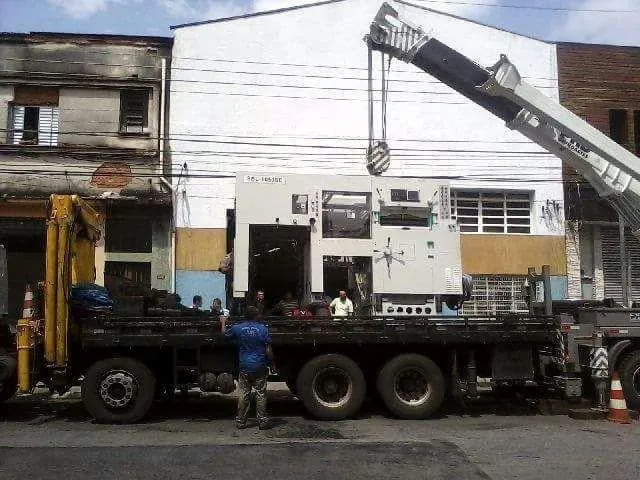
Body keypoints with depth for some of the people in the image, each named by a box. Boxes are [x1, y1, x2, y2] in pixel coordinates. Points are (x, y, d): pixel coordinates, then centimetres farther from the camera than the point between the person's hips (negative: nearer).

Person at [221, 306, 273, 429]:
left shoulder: (238, 328, -3)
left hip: (244, 367, 2)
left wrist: (223, 323, 33)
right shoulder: (263, 329, -8)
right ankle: (262, 421, 8)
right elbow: (268, 351, -8)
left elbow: (225, 334, 16)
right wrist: (271, 362, 7)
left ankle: (240, 421, 13)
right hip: (260, 367, -2)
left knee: (243, 395, 8)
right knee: (261, 394, 5)